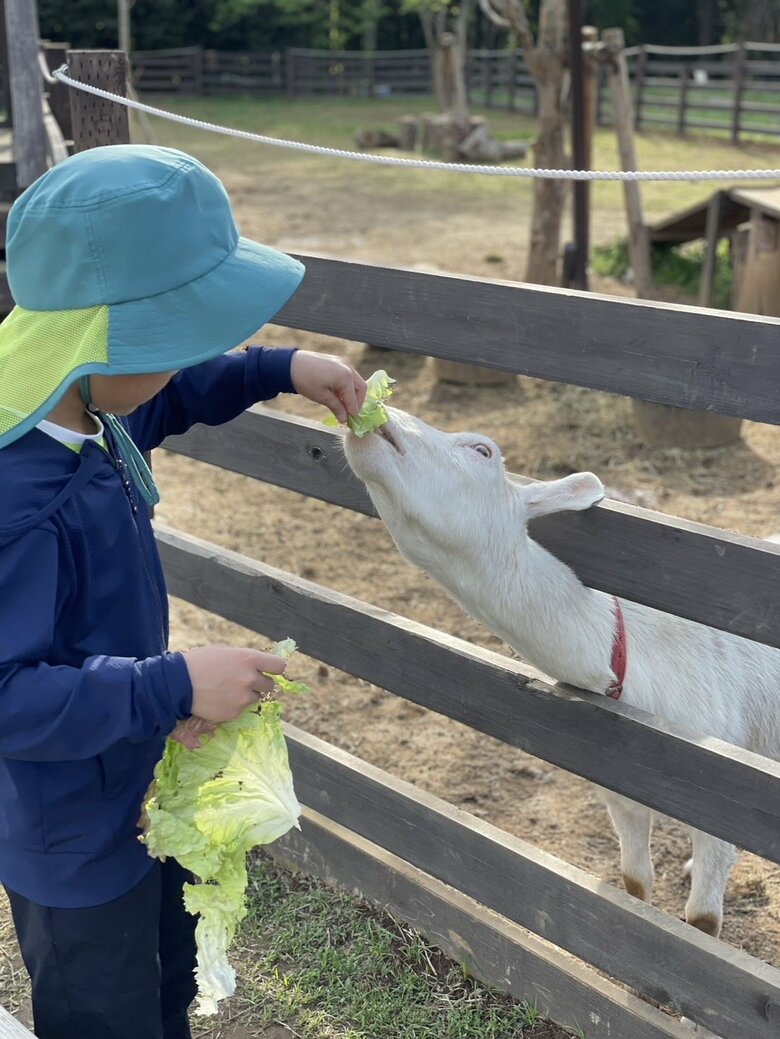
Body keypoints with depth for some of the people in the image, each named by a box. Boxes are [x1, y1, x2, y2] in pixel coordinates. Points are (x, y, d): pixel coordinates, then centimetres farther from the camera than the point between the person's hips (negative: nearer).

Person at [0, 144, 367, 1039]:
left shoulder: (84, 411, -9)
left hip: (144, 791, 9)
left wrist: (280, 371, 5)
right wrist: (175, 686, -36)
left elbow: (163, 400, 15)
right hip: (77, 845, -9)